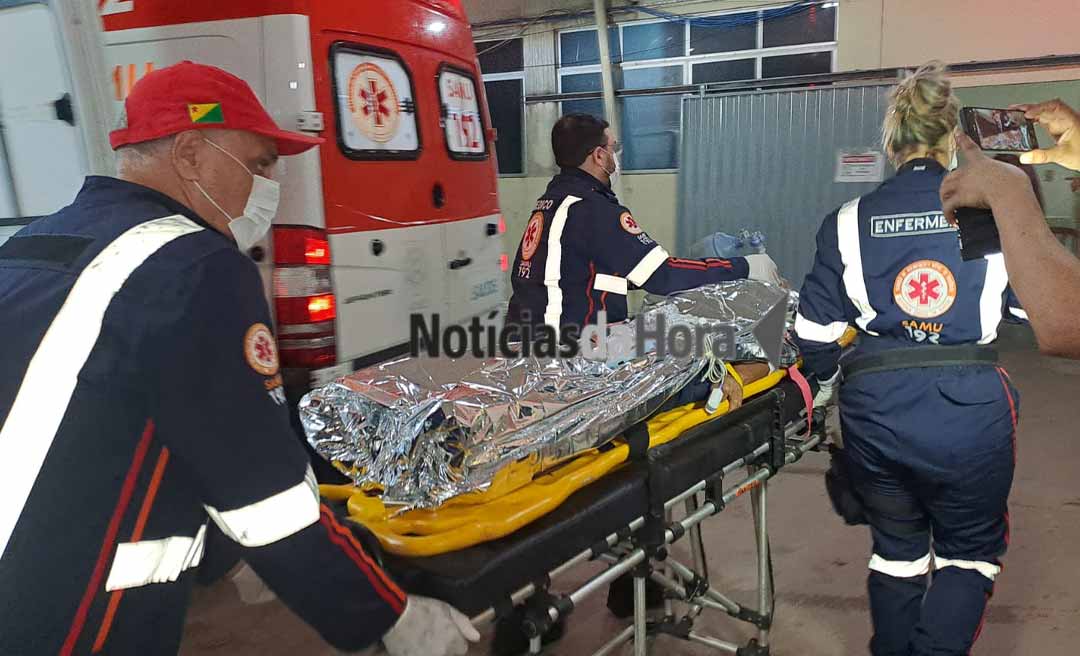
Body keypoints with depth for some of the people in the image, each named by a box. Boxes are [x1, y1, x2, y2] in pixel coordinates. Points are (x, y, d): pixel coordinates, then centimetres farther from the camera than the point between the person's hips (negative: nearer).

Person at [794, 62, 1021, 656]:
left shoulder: (849, 222, 2)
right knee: (970, 552, 21)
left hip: (875, 411, 2)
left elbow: (815, 332, 2)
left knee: (896, 548, 23)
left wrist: (824, 389, 20)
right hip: (970, 409, -1)